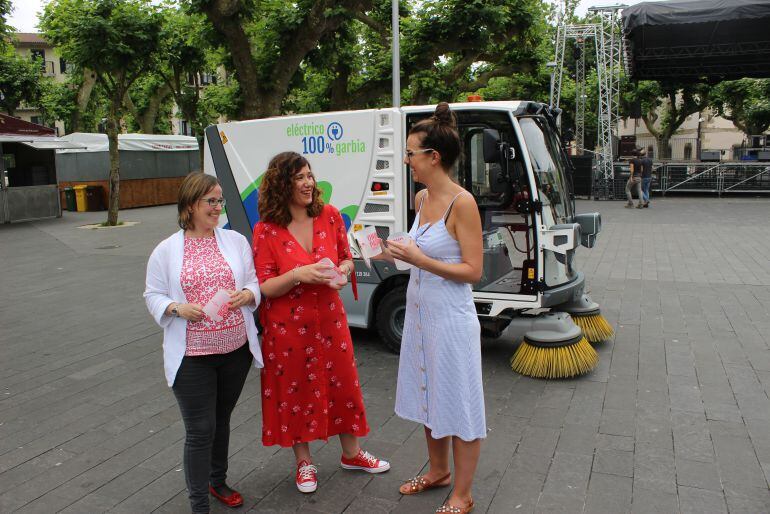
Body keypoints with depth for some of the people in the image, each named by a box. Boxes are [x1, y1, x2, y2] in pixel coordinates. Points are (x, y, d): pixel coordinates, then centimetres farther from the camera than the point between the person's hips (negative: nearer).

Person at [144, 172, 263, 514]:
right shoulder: (166, 250, -3)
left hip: (236, 349, 3)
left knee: (221, 420, 21)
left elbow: (254, 282, 7)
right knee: (200, 431, -1)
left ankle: (218, 480, 43)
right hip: (192, 357, -3)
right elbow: (153, 296, 2)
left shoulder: (236, 240, 2)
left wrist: (247, 294, -15)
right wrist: (177, 308, -17)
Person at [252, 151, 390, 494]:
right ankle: (304, 462, 34)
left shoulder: (330, 216, -3)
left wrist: (342, 271, -14)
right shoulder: (266, 230, -12)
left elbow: (346, 258, 9)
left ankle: (352, 454, 36)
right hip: (288, 327, -3)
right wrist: (298, 275, -27)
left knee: (343, 384, 13)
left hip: (330, 319, 3)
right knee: (295, 390, 11)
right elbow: (264, 288, -11)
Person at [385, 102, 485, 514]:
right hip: (419, 312, 8)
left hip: (451, 318, -8)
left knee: (459, 405, 6)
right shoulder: (421, 198, 6)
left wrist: (419, 260, -22)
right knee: (429, 396, 21)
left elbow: (473, 271, -18)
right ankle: (438, 471, 42)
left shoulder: (461, 203, -18)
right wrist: (404, 252, 2)